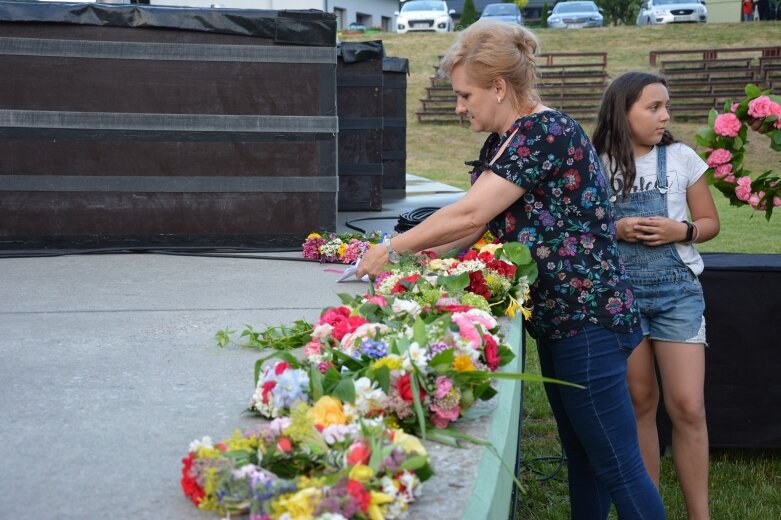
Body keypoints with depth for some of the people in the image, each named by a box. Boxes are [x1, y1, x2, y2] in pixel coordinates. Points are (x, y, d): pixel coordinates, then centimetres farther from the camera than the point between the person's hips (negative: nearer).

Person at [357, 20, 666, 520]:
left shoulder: (545, 132, -18)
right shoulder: (506, 141, 12)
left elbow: (470, 215, -22)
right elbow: (479, 226, 10)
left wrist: (392, 248, -13)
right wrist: (412, 255, 0)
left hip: (587, 322, -10)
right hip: (558, 321, 10)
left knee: (616, 465, -1)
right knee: (581, 457, 19)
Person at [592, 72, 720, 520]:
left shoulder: (682, 157, 1)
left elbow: (711, 223, 7)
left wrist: (681, 230, -13)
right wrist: (614, 230, -13)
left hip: (676, 291, 0)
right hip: (619, 293, 0)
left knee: (688, 407, -5)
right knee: (640, 403, 8)